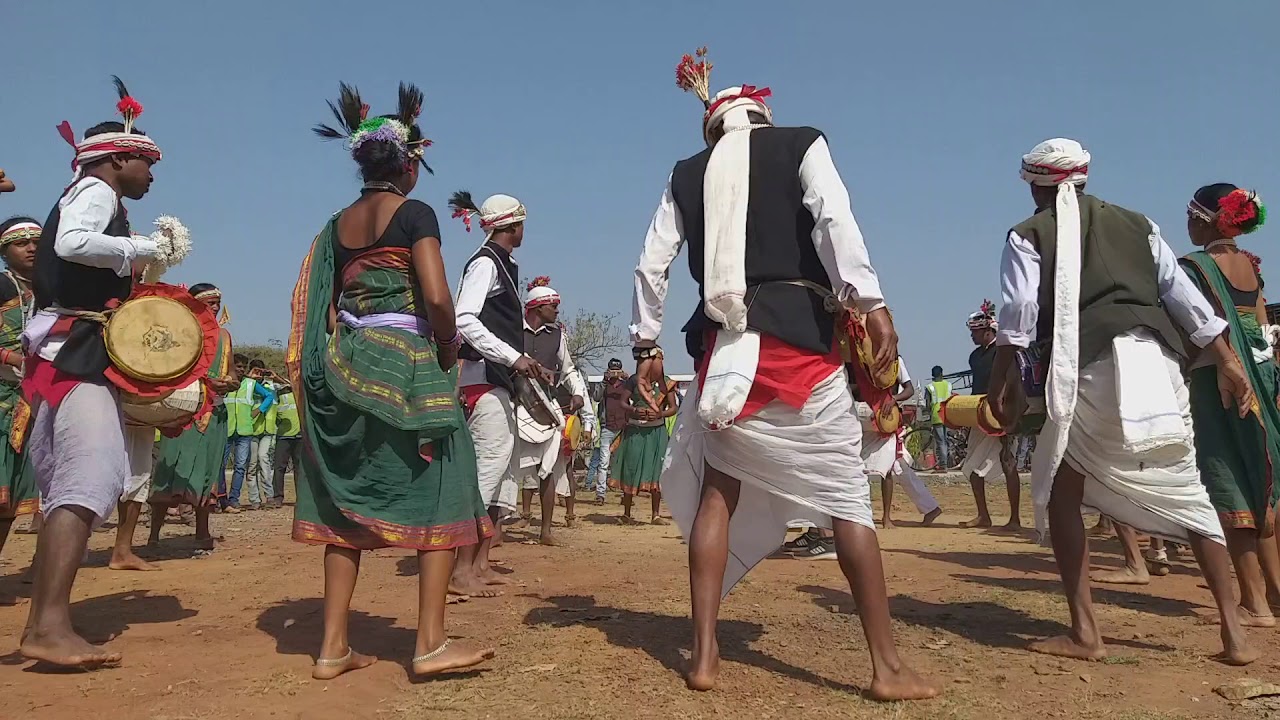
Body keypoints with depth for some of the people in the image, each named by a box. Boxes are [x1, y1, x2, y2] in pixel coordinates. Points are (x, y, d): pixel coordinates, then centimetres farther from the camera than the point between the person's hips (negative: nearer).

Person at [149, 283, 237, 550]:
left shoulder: (224, 335, 17)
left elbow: (230, 372, 21)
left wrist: (231, 383, -2)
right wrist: (207, 382, -20)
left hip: (215, 412, 5)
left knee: (206, 472, 7)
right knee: (171, 470, -9)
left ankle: (202, 533, 13)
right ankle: (154, 534, -4)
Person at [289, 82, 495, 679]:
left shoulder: (338, 224, 13)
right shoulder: (414, 213, -6)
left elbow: (320, 306, 12)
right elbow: (437, 298, -17)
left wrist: (339, 359, 18)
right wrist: (450, 353, -3)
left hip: (345, 367, 7)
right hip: (406, 363, -7)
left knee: (349, 499, 9)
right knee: (437, 493, 1)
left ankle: (334, 646, 12)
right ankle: (431, 643, 0)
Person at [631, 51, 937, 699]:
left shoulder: (688, 174, 16)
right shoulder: (802, 144, 8)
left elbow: (652, 264, 12)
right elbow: (835, 221, -10)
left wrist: (646, 341, 21)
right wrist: (871, 303, -15)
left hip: (724, 342, 3)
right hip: (798, 335, -3)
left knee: (719, 490, 12)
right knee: (846, 494, 1)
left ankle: (703, 654, 12)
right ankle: (887, 665, 4)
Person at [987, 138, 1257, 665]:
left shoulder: (1028, 237, 9)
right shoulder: (1135, 225, 21)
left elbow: (1018, 314, -4)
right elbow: (1186, 297, 16)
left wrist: (1001, 381, -3)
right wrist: (1227, 361, 17)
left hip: (1090, 371, -4)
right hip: (1156, 363, 4)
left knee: (1060, 493, 8)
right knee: (1188, 494, 14)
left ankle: (1085, 632, 4)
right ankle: (1234, 632, 13)